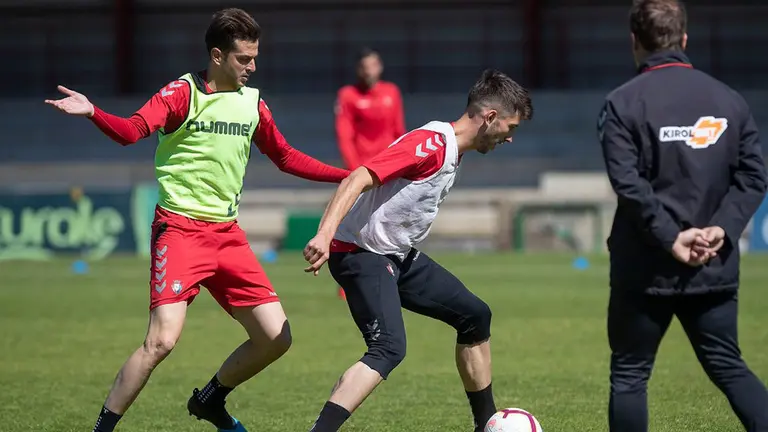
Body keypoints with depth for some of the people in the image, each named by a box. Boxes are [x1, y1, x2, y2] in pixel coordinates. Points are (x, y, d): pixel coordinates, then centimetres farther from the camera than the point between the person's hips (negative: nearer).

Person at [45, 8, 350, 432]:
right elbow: (132, 130, -22)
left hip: (228, 233, 6)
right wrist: (92, 113, -42)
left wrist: (348, 176, 18)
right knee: (162, 339, -20)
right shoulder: (183, 92, -7)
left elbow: (286, 157, 22)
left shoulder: (252, 101, 11)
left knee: (276, 337, 2)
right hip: (180, 227, -6)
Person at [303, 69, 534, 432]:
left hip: (398, 255, 10)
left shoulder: (452, 150, 12)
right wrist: (325, 234, -40)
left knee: (474, 315, 14)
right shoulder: (431, 143, -20)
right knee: (389, 348, -26)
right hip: (362, 253, -10)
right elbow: (358, 179, -29)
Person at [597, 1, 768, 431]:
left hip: (646, 268, -4)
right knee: (728, 366, 14)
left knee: (630, 374, 8)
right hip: (716, 267, 4)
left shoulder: (623, 103, -7)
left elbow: (629, 183, -17)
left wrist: (672, 237, -15)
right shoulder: (729, 99, 7)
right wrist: (722, 228, -6)